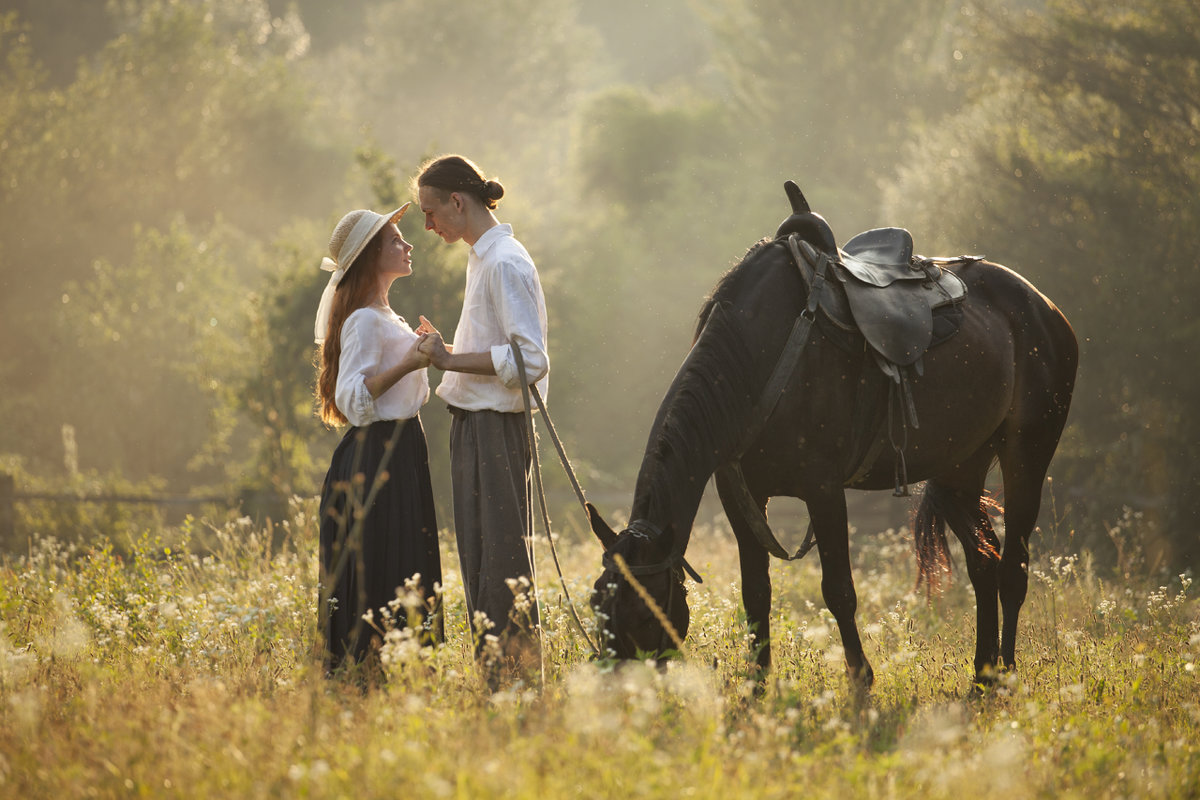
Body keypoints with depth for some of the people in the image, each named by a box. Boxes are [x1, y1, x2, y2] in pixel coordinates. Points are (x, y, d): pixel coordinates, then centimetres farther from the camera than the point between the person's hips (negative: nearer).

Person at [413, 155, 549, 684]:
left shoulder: (505, 263, -14)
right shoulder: (483, 258, 16)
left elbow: (529, 359, -21)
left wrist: (451, 360, -17)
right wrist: (447, 353, 11)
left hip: (496, 428, -10)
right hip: (474, 425, 10)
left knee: (502, 565, -8)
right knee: (479, 559, 12)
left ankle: (517, 683, -5)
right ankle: (493, 680, 16)